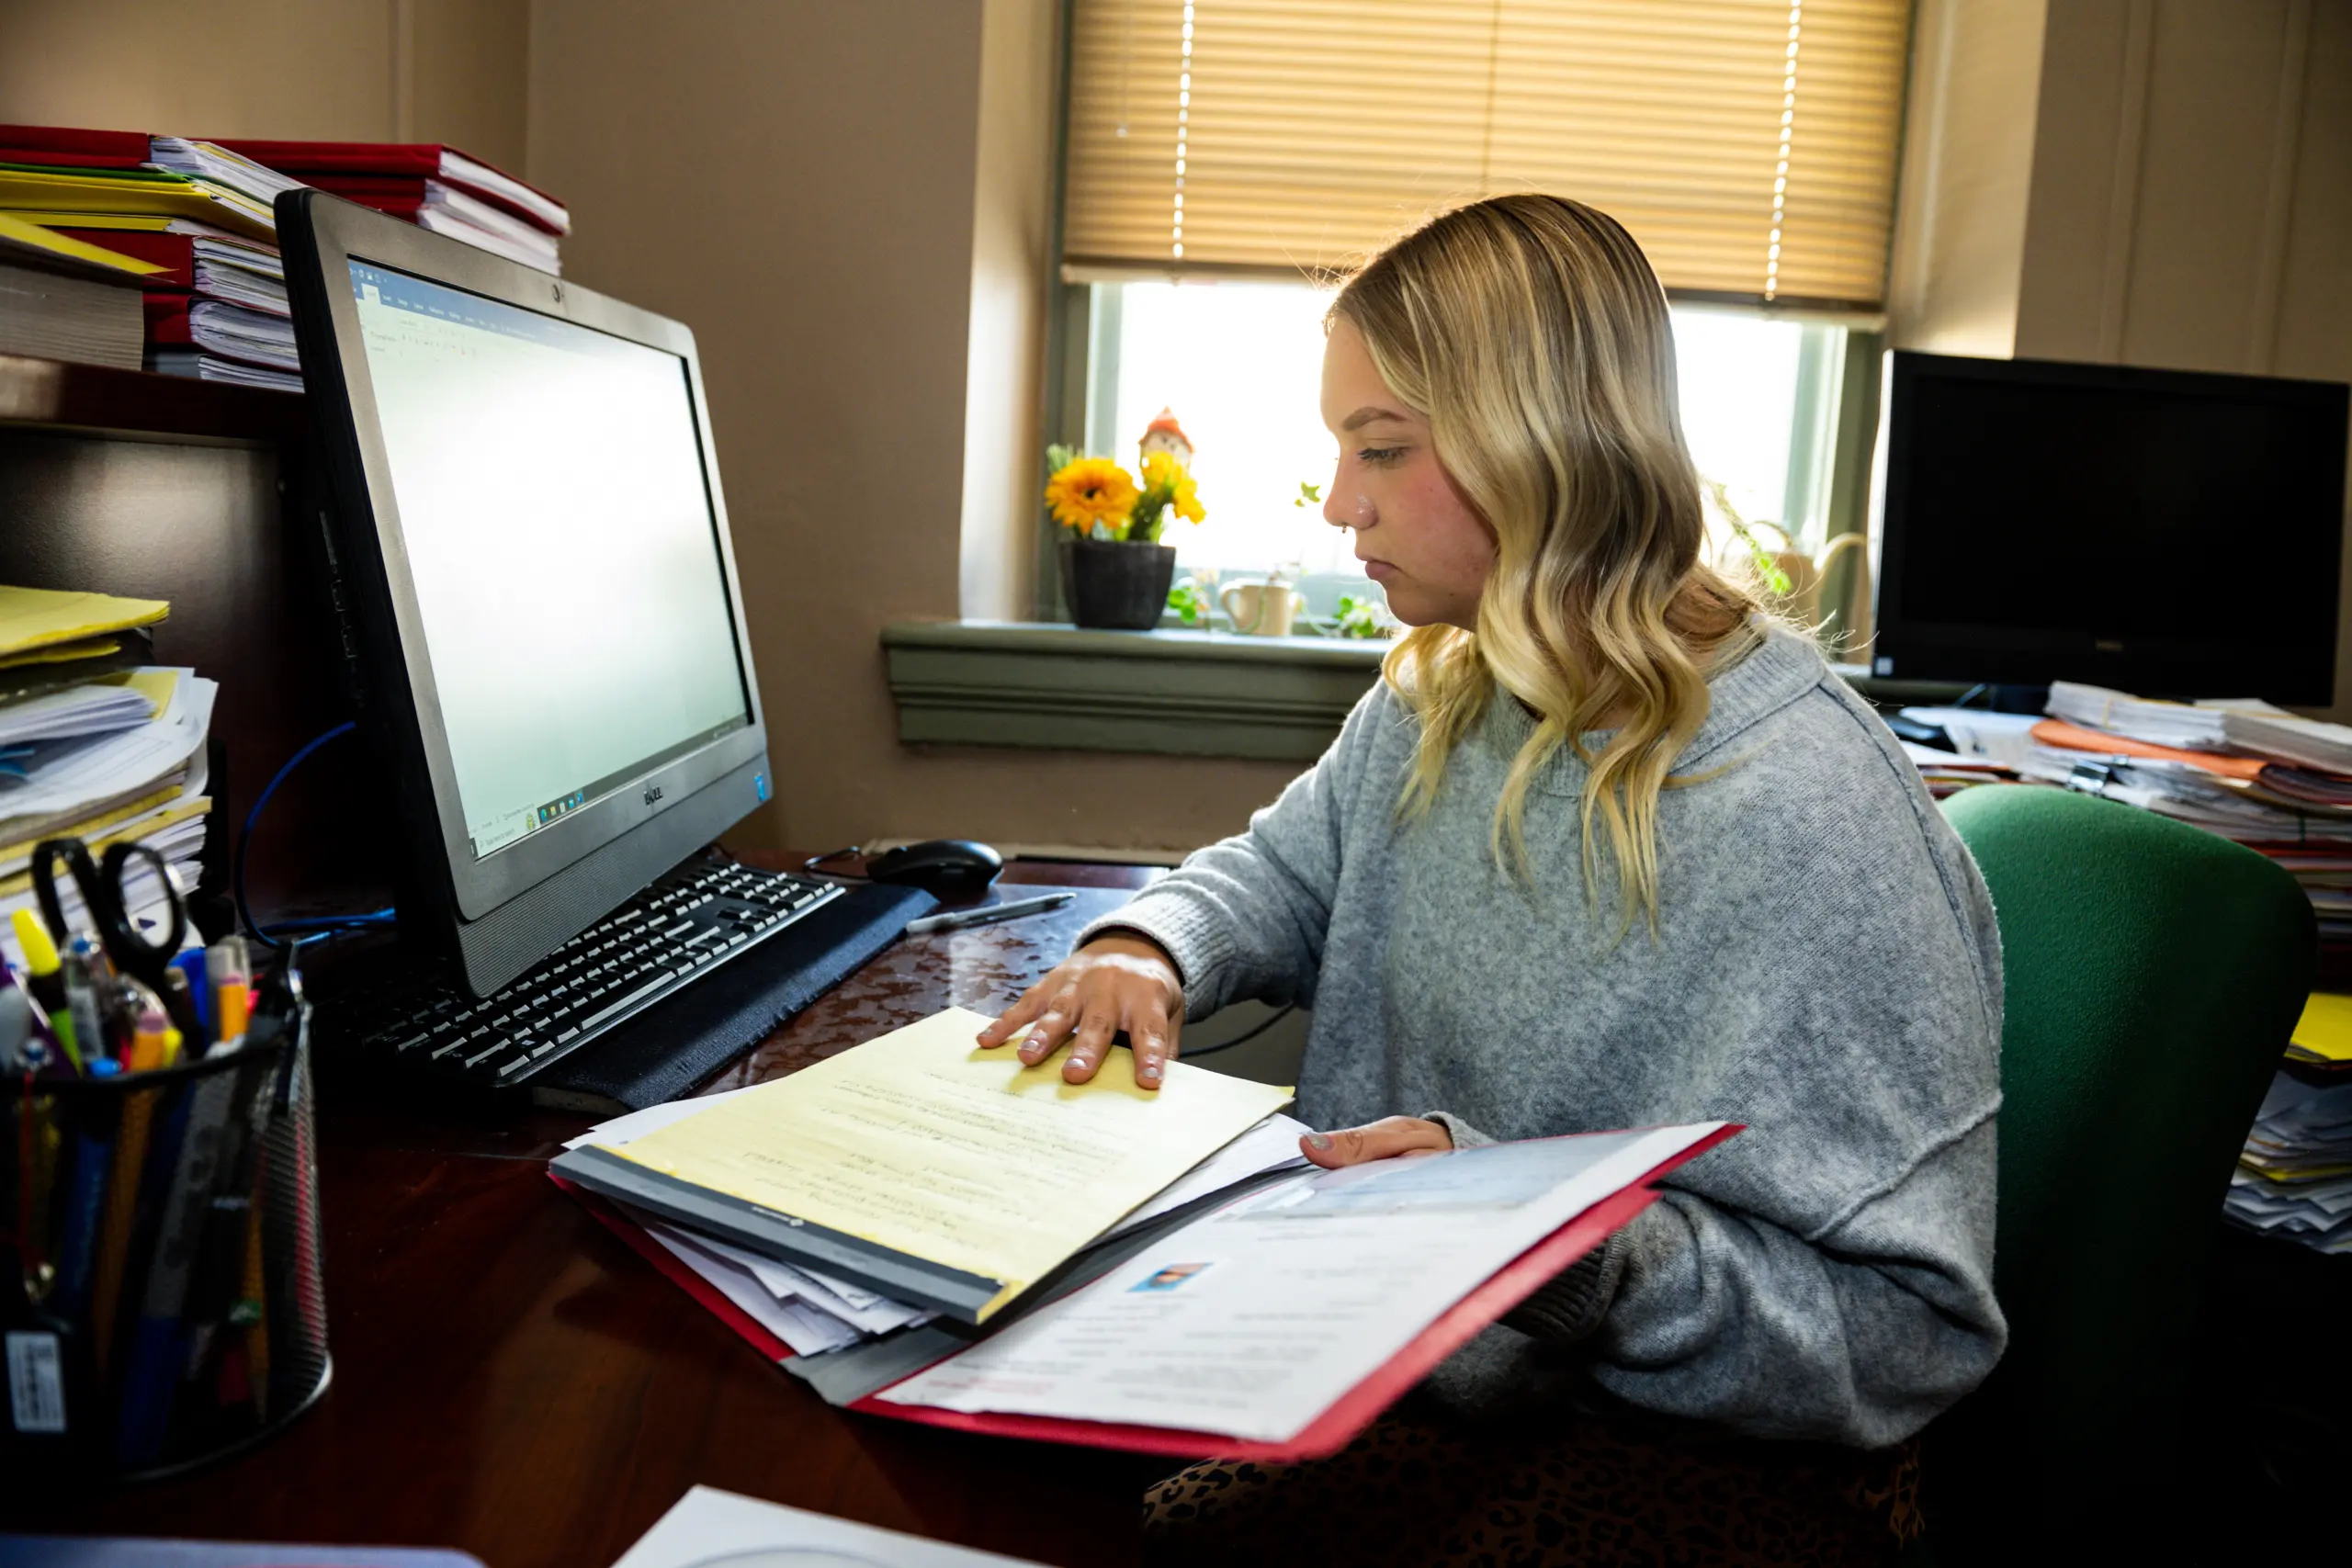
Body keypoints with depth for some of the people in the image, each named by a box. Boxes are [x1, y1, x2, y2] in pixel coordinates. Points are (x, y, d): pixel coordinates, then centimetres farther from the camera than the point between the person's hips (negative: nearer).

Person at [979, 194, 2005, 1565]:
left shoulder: (1803, 814, -24)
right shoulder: (1435, 702, 3)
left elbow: (1913, 1333, -22)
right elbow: (1289, 871, 20)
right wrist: (1152, 950, -2)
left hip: (1654, 1457, -7)